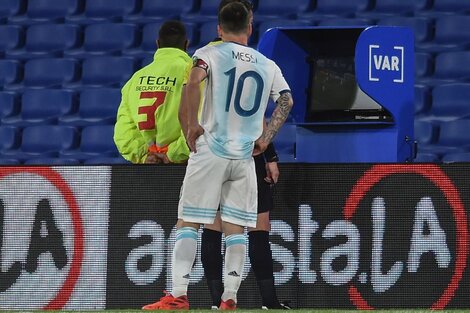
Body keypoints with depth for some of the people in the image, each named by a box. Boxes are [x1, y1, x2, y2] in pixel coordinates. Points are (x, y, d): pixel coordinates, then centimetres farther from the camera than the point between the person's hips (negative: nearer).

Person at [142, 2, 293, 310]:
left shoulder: (210, 53, 0)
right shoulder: (268, 65, 12)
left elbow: (193, 81, -19)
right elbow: (286, 100, 2)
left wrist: (192, 124, -11)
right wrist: (266, 137, 5)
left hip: (209, 151, -3)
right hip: (245, 157, 3)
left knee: (188, 223, 0)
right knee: (236, 228, 5)